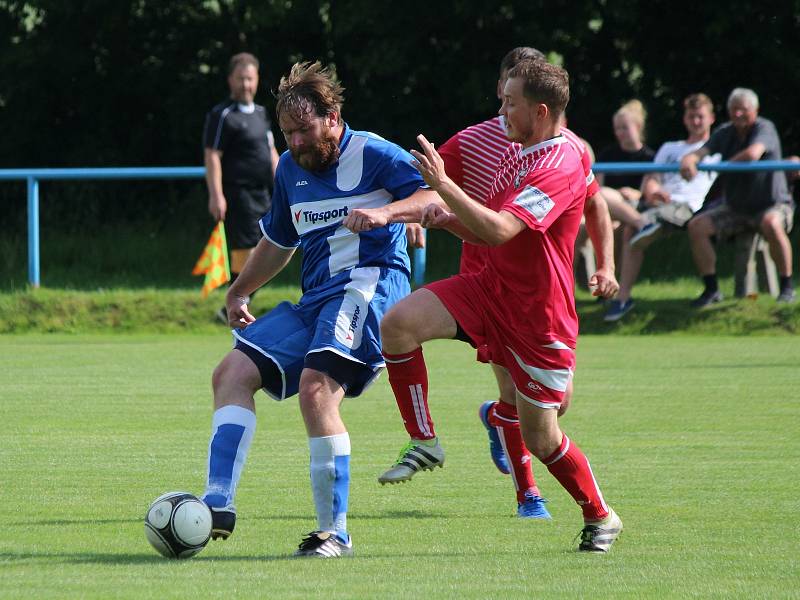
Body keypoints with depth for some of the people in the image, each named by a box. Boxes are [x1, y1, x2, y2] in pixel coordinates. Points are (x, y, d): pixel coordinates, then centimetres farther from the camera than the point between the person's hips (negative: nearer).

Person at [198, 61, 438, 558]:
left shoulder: (371, 154, -3)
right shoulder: (290, 169, 20)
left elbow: (433, 197, -15)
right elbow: (278, 241, 34)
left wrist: (388, 211, -31)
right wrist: (239, 293, 33)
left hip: (369, 283, -9)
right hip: (316, 297, 9)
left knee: (316, 387, -27)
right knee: (233, 373, -5)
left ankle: (336, 533, -22)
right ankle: (219, 506, -13)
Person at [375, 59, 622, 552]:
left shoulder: (562, 167, -21)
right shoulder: (517, 153, 8)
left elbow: (499, 230, -32)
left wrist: (443, 184, -33)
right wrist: (449, 219, 0)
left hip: (539, 316, -7)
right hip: (490, 289, 7)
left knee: (542, 440, 2)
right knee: (399, 323, -18)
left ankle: (600, 517, 29)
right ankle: (425, 444, -5)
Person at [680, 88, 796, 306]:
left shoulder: (764, 128, -14)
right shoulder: (725, 133, 4)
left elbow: (753, 154, -34)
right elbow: (701, 152, -9)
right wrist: (688, 160, -35)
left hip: (773, 204, -6)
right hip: (735, 209, 6)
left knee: (771, 224, -39)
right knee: (696, 226, -12)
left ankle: (787, 287, -25)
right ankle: (711, 289, -5)